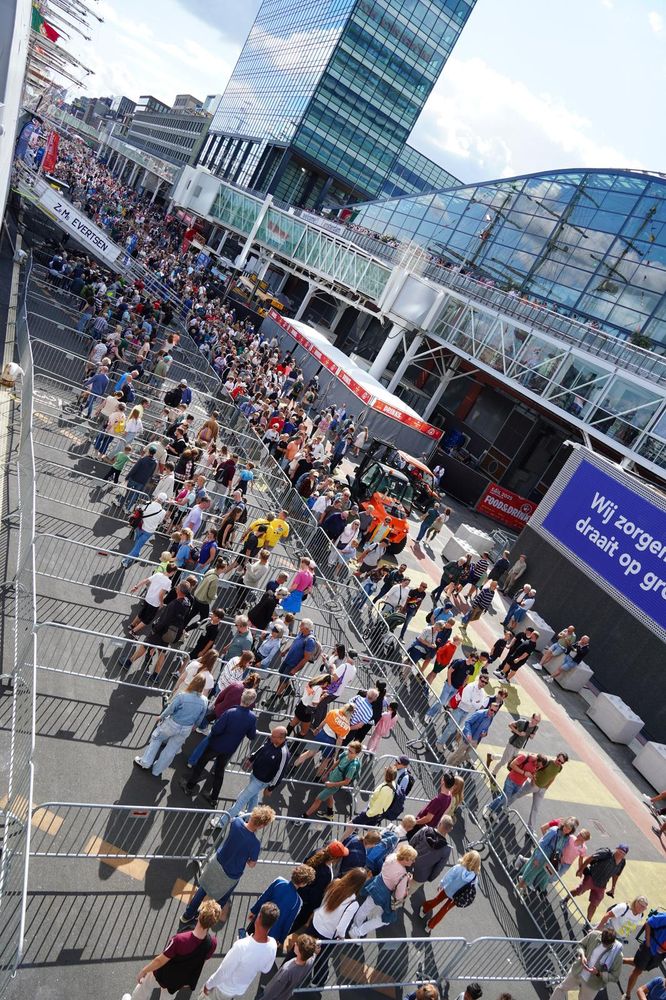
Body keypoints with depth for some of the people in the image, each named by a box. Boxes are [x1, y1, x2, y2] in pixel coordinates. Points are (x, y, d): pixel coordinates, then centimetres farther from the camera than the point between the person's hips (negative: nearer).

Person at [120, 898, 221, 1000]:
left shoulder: (180, 939, -43)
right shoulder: (212, 943, -28)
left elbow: (160, 961, -27)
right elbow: (202, 961, -5)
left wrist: (143, 971, -7)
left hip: (162, 977, -3)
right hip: (181, 981, 3)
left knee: (145, 985, 31)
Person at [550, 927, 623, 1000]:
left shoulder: (616, 954, -26)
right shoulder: (594, 935, -19)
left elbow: (614, 977, -14)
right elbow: (582, 945, -1)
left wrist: (598, 973, -27)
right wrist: (582, 955, -21)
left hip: (592, 983, -3)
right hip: (577, 971, 3)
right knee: (561, 988, 19)